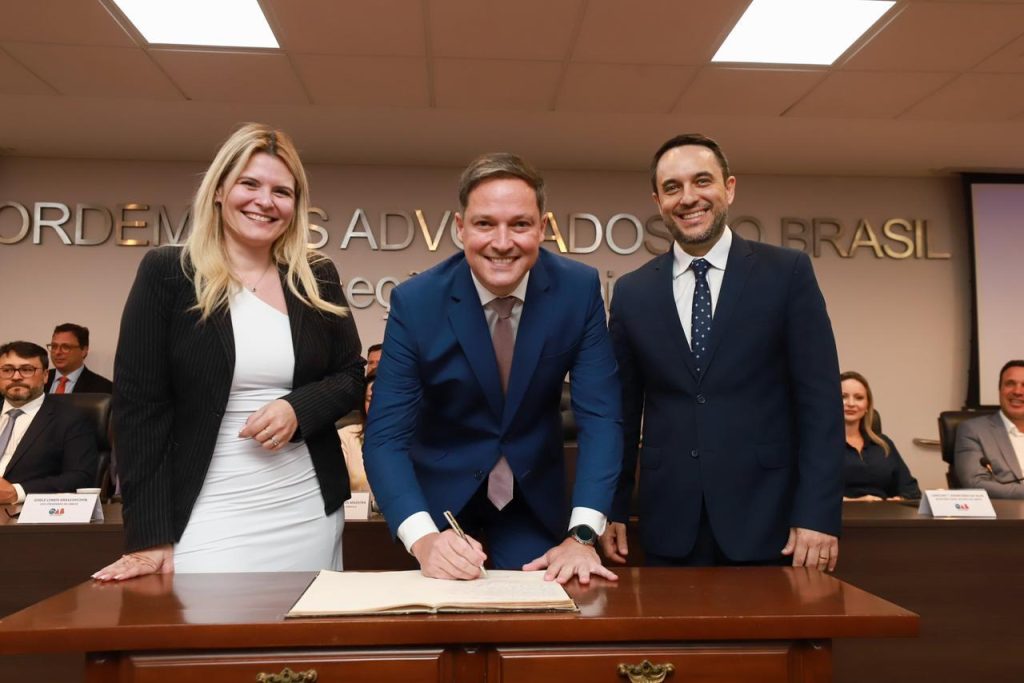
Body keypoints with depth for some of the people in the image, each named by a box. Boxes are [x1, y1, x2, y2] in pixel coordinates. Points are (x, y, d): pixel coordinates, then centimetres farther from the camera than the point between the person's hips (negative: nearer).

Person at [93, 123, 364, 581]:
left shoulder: (317, 279, 5)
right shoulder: (166, 273, -2)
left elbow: (352, 377, 9)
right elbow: (138, 404, -5)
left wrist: (299, 408, -13)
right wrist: (150, 537, -9)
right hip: (207, 522, -3)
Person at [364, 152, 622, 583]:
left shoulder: (579, 289, -16)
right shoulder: (415, 302, -20)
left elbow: (599, 415, -17)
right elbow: (385, 437, -21)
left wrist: (582, 534, -28)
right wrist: (424, 539, -37)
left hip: (536, 500, 1)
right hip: (441, 496, -1)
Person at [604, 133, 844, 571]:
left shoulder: (787, 273, -1)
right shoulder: (632, 292, 5)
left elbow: (819, 400, -5)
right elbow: (623, 409, 8)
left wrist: (819, 515, -11)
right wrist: (613, 509, 7)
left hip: (767, 519, -1)